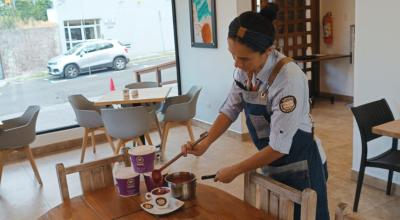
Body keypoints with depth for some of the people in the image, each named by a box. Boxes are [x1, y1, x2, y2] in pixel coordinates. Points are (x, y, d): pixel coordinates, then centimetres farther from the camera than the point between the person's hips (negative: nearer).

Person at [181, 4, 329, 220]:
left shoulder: (289, 79, -31)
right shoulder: (245, 69, -10)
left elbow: (279, 147, -27)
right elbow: (230, 109, 1)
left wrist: (235, 170, -18)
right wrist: (205, 143, -12)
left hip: (299, 167, -6)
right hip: (271, 164, 7)